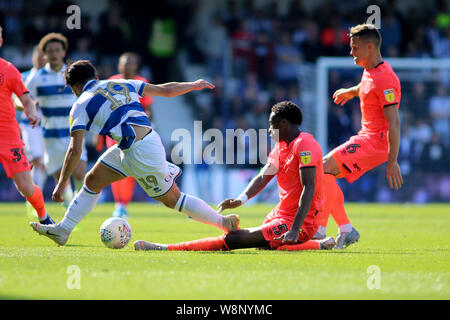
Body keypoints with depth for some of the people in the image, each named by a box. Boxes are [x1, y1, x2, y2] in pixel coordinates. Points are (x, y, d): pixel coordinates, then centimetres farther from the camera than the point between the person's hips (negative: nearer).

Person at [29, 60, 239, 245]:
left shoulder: (81, 105, -1)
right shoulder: (122, 84, 15)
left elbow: (75, 150, -8)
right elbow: (165, 90, 17)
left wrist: (62, 183, -1)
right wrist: (194, 85, 34)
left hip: (141, 152, -8)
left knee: (173, 199, 5)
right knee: (92, 181, 16)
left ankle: (224, 222, 11)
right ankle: (62, 230, 22)